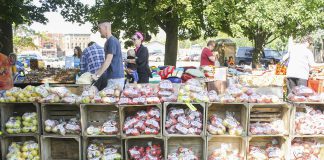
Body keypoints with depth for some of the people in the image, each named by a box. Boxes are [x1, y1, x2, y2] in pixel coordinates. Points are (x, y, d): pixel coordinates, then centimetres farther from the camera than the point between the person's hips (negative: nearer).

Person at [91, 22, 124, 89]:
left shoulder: (112, 41, -13)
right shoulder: (110, 41, 16)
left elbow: (108, 61, -19)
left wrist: (97, 75, -18)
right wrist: (97, 72, 19)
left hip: (115, 77, -9)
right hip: (113, 76, 9)